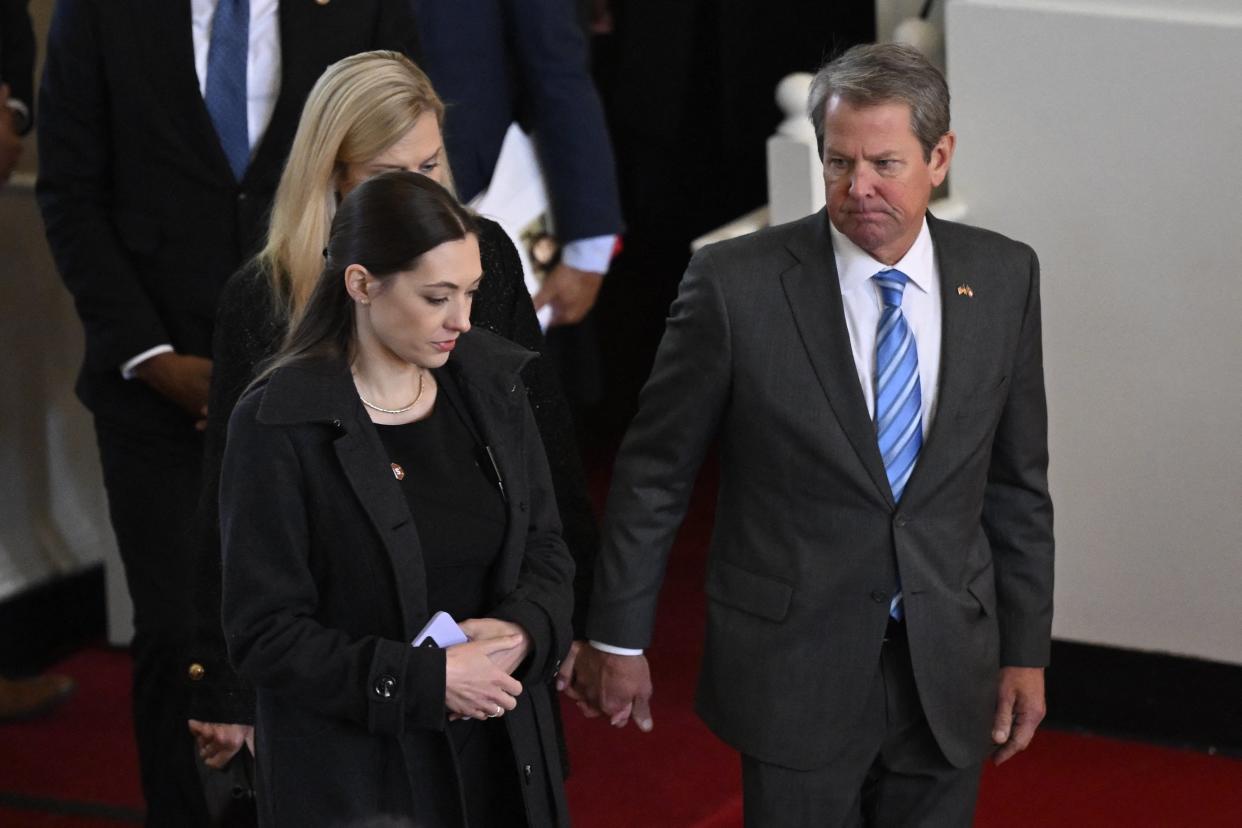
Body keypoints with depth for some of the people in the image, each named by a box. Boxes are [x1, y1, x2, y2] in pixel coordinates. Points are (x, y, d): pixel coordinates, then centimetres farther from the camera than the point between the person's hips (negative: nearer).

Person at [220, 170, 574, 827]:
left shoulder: (491, 386, 2)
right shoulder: (278, 424, -13)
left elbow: (545, 550, 9)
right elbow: (263, 634, -13)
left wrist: (520, 631, -13)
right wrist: (424, 681, -21)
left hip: (498, 754, 5)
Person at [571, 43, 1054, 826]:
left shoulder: (1003, 277, -1)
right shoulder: (736, 284, -12)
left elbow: (1016, 481, 7)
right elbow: (653, 474, -3)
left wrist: (1026, 651, 7)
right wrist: (618, 640, 1)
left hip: (948, 673, 3)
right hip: (794, 670, -3)